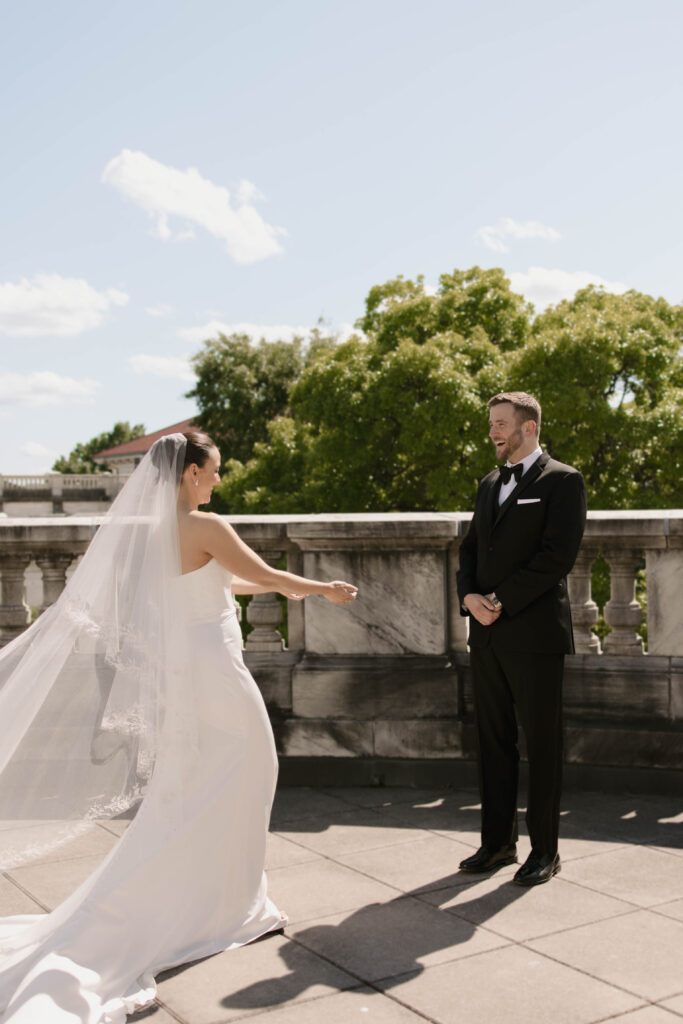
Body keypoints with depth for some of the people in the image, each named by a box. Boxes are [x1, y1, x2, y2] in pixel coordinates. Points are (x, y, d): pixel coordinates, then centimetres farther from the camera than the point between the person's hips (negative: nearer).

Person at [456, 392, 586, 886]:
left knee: (542, 743, 3)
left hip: (535, 632, -6)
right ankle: (498, 841, 22)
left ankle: (545, 849, 15)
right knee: (494, 740, 11)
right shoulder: (490, 484, 18)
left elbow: (558, 555, -14)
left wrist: (502, 601, -15)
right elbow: (471, 547, 16)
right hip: (488, 635, 7)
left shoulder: (562, 481, -4)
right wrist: (469, 595, -3)